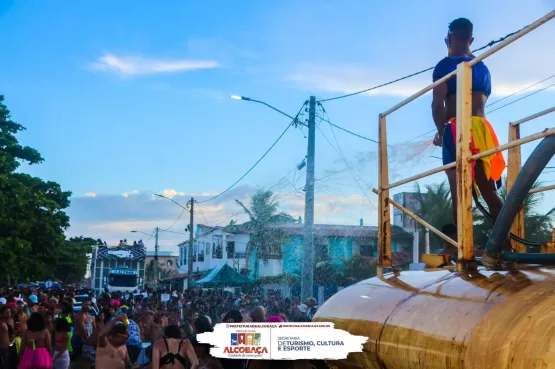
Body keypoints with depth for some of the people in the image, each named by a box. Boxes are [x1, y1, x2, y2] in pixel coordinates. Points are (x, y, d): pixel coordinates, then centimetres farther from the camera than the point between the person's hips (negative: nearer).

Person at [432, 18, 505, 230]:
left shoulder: (446, 65, -3)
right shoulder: (482, 68, 18)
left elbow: (438, 104, -10)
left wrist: (440, 131, 4)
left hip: (457, 130, -6)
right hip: (482, 130, 6)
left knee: (459, 192, -10)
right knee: (490, 192, 9)